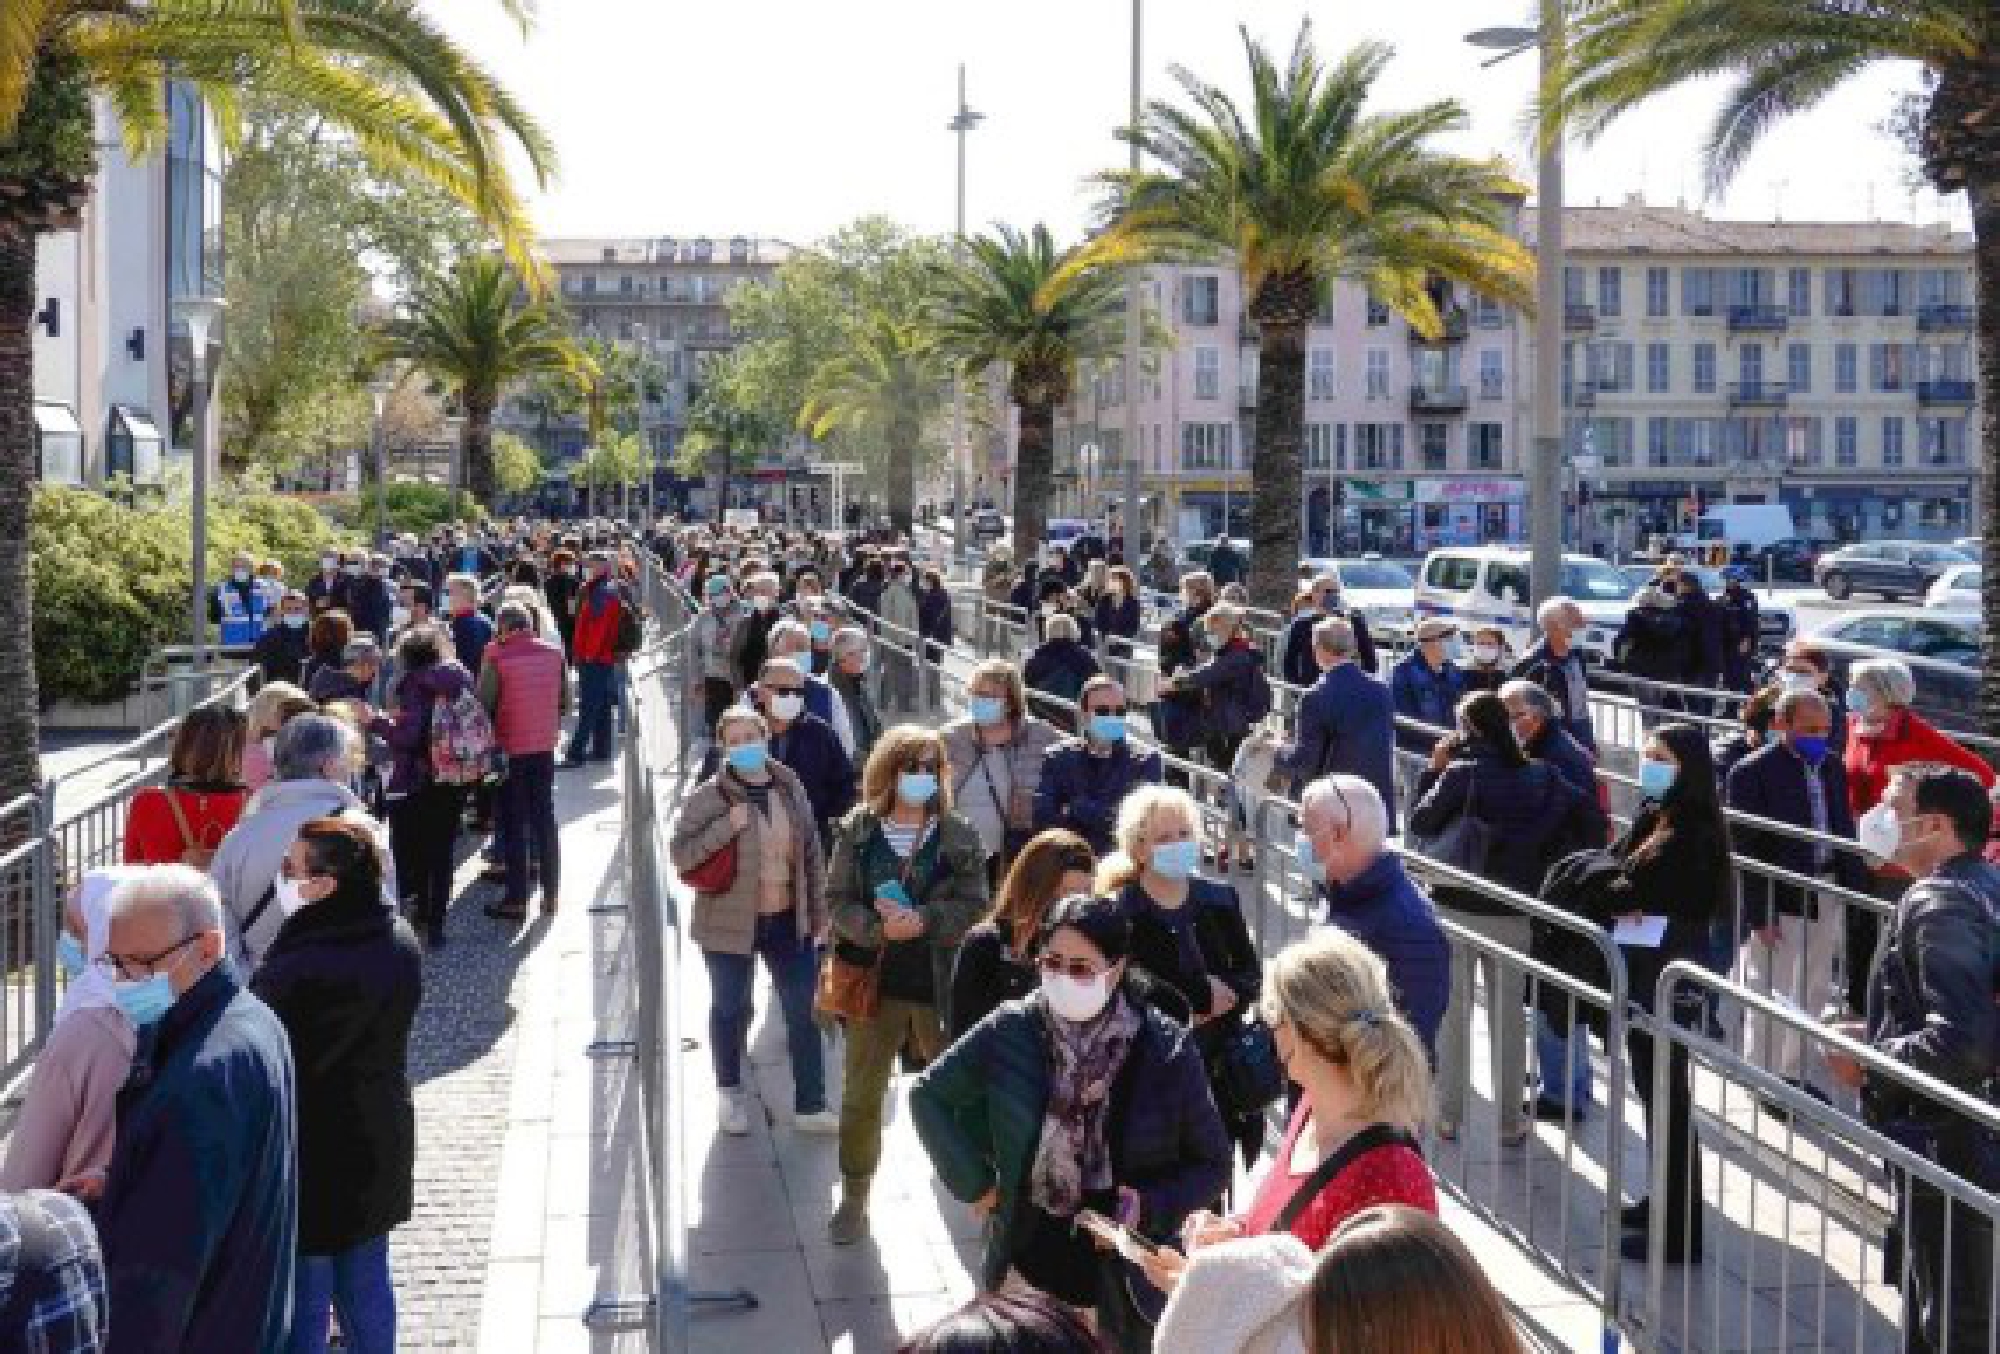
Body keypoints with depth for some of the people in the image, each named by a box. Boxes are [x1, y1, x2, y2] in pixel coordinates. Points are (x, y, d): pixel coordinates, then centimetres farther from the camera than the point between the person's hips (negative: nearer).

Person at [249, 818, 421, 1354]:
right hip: (379, 1148, 7)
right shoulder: (398, 941, -4)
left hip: (313, 1165, -7)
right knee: (366, 1283, 21)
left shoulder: (300, 974, -30)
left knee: (303, 1298, 9)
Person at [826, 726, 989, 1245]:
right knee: (861, 1093, 7)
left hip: (940, 983, -1)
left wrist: (923, 921, -22)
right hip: (875, 980, 1)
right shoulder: (857, 830, 0)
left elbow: (974, 905, -6)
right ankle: (854, 1197, 20)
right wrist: (878, 928, -21)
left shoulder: (958, 834, -2)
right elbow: (838, 900, -3)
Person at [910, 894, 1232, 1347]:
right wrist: (972, 1181, -1)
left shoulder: (1166, 1050, -14)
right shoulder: (1012, 1031, -10)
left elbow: (1212, 1164, -3)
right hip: (1026, 1264, 2)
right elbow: (929, 1095, 6)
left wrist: (1148, 1207, -18)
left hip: (1124, 1277, -1)